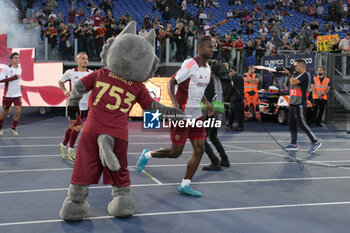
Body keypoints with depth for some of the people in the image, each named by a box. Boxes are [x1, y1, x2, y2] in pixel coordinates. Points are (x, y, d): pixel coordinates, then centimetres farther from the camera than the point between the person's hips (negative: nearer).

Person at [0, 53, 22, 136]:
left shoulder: (19, 69, 7)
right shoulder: (7, 68, -10)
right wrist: (13, 77, -23)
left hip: (17, 94, 4)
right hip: (8, 94, -4)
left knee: (18, 111, -9)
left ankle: (13, 128, 9)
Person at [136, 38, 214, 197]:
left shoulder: (207, 68, 14)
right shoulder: (191, 64, -14)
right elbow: (172, 82, -15)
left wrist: (206, 103, 10)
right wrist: (174, 102, -31)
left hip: (196, 114, 8)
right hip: (182, 113, -8)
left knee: (199, 149, 0)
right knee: (175, 152, -3)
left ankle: (184, 186, 9)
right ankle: (147, 155, 24)